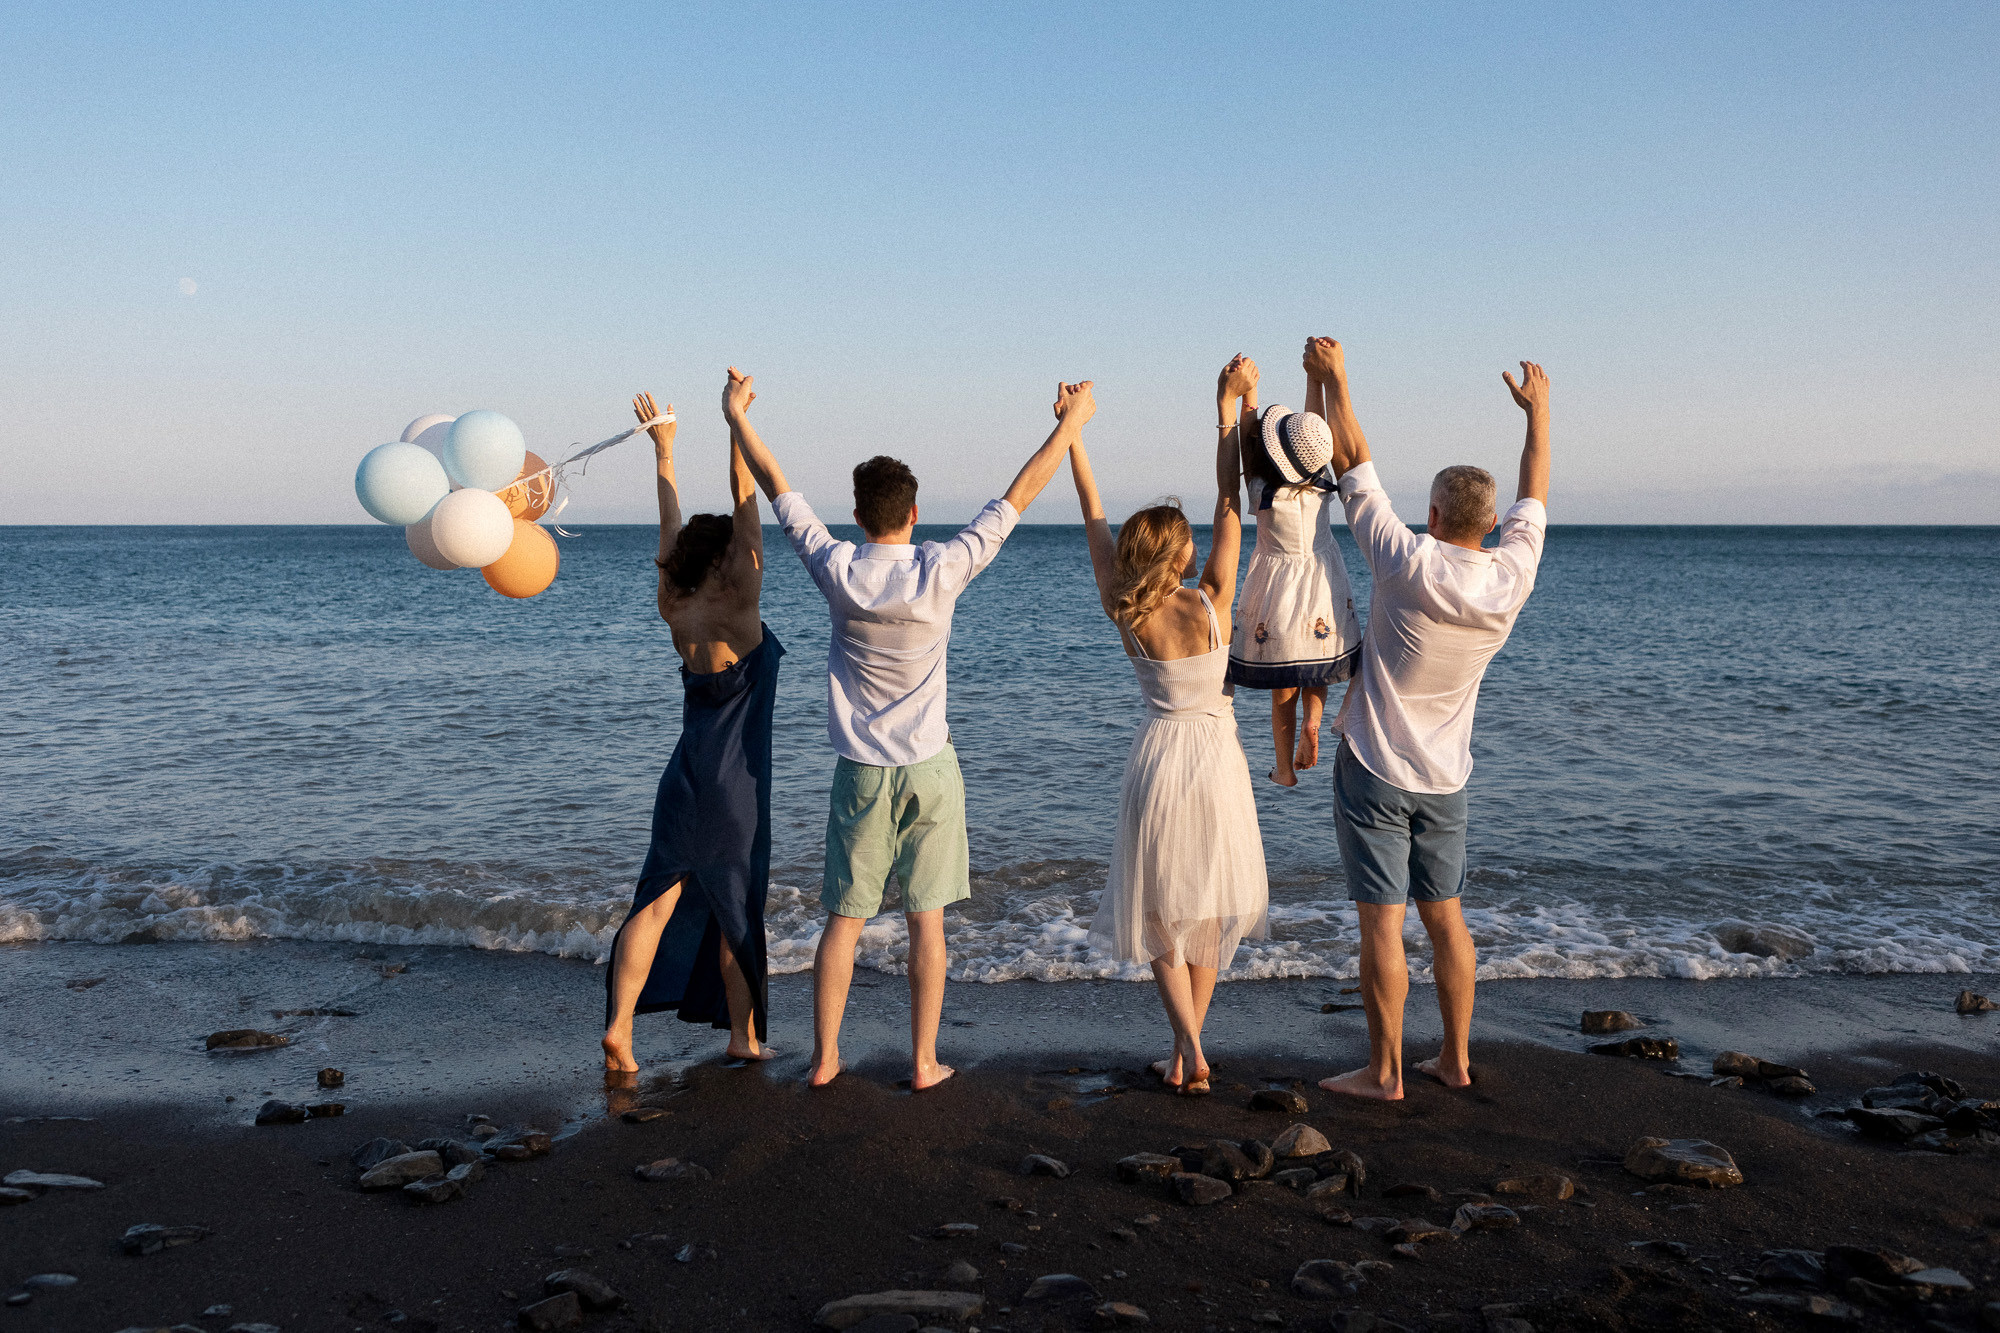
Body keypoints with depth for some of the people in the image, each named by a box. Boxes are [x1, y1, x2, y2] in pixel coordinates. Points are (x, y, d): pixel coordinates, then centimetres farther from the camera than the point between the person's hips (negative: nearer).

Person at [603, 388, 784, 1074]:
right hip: (735, 785, -5)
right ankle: (742, 1035, 19)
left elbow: (671, 524, 10)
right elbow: (745, 502, -16)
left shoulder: (675, 611, 1)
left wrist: (663, 445, 19)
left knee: (657, 900, 7)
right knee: (735, 909, 7)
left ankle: (618, 1026, 1)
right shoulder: (737, 607, -15)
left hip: (685, 777, 5)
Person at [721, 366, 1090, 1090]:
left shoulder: (837, 571, -9)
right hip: (929, 769, -1)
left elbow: (778, 487, 3)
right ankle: (924, 1062, 12)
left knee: (844, 917, 10)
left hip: (860, 772, 1)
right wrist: (1070, 424, 6)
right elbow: (1016, 496, -4)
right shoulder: (942, 571, -12)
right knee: (926, 918, 6)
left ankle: (825, 1057, 17)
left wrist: (738, 415, 15)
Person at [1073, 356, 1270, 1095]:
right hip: (1215, 757, 0)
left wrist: (1071, 432, 4)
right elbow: (1230, 503, -11)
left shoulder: (1126, 615, -10)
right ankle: (1185, 1050, 18)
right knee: (1206, 909, 13)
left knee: (1160, 912, 10)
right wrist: (1234, 404, -8)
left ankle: (1190, 1049, -1)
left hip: (1156, 758, 0)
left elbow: (1093, 518, -3)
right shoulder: (1211, 603, -13)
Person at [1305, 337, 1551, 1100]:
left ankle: (1384, 1072, 4)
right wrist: (1537, 412, 26)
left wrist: (1334, 382, -2)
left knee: (1381, 922, -2)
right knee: (1445, 916, 15)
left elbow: (1353, 463, -12)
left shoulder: (1410, 565, -18)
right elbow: (1533, 498, 13)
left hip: (1375, 768, -5)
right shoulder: (1511, 579, -5)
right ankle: (1455, 1059, 22)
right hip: (1444, 778, 5)